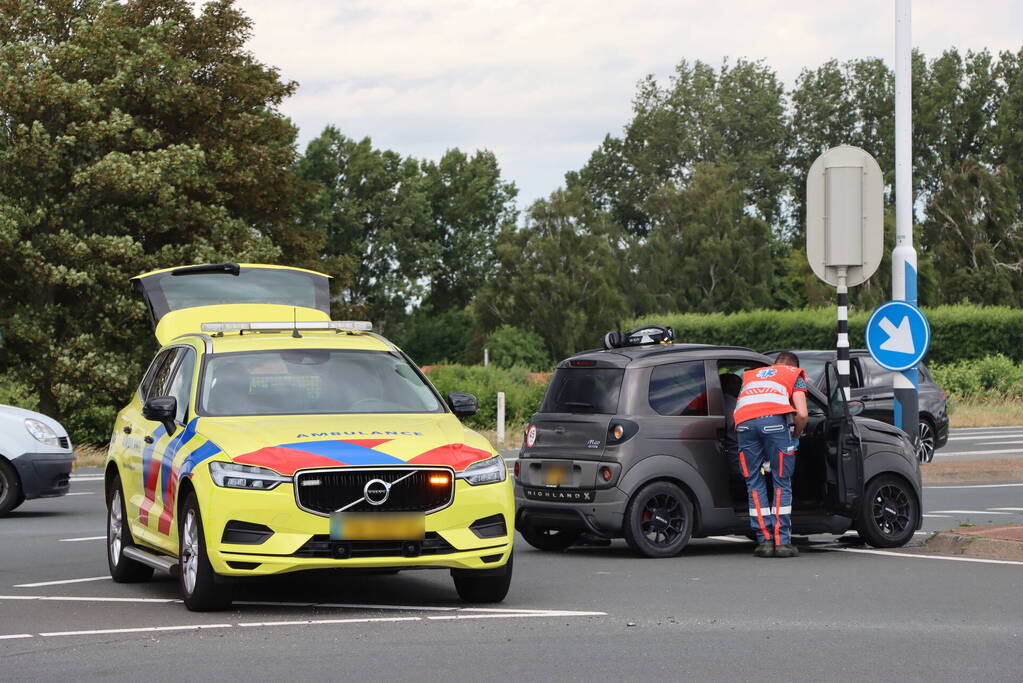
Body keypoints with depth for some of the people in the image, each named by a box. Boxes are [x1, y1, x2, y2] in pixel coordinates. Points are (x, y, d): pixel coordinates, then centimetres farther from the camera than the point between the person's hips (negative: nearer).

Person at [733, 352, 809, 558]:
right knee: (782, 482, 7)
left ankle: (764, 540, 6)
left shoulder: (751, 375, 39)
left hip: (743, 422, 3)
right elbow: (801, 414, 12)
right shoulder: (794, 374, 27)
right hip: (773, 418, -3)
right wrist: (795, 436, 28)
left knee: (754, 483, 11)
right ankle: (782, 541, 2)